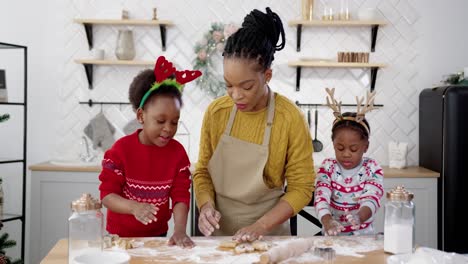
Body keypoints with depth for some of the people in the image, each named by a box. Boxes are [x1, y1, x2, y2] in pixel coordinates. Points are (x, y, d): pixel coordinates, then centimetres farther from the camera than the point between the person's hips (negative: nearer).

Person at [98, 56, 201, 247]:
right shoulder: (121, 149, -16)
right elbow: (107, 194, -16)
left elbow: (181, 195, -12)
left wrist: (180, 230, -28)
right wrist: (134, 207, -36)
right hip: (120, 236, -2)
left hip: (157, 236, 2)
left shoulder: (178, 152, -8)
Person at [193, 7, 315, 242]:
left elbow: (301, 187, -11)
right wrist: (206, 205, -15)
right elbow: (202, 171, 3)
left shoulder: (291, 119, -17)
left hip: (268, 233, -2)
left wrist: (260, 226, -20)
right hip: (218, 230, 3)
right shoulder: (216, 112, -8)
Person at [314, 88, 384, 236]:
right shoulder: (328, 168, 0)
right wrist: (327, 220, -35)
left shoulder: (372, 169, -2)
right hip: (332, 236, 1)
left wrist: (360, 216, -39)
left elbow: (371, 198, -16)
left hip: (363, 236, -1)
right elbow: (321, 197, -14)